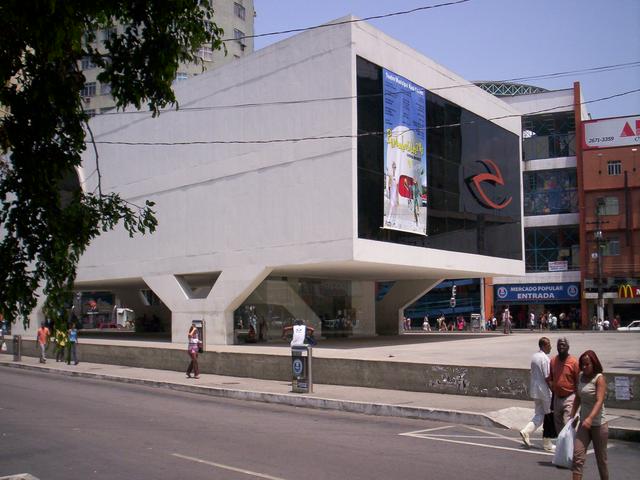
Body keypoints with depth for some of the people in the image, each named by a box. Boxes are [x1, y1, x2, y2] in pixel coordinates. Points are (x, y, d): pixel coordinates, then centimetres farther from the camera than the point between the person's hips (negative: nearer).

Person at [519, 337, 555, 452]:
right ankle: (547, 444, 13)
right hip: (544, 390, -8)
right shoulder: (545, 358, -18)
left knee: (539, 414, 17)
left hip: (534, 390, 8)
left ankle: (526, 431, 0)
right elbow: (547, 377, -20)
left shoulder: (534, 356, 9)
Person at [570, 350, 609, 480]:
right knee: (577, 455, -7)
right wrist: (572, 416, 16)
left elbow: (599, 401, -24)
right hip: (584, 423, 5)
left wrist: (590, 418, -36)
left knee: (601, 458, 9)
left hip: (599, 425, -5)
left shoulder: (599, 378, -12)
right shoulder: (582, 377, 6)